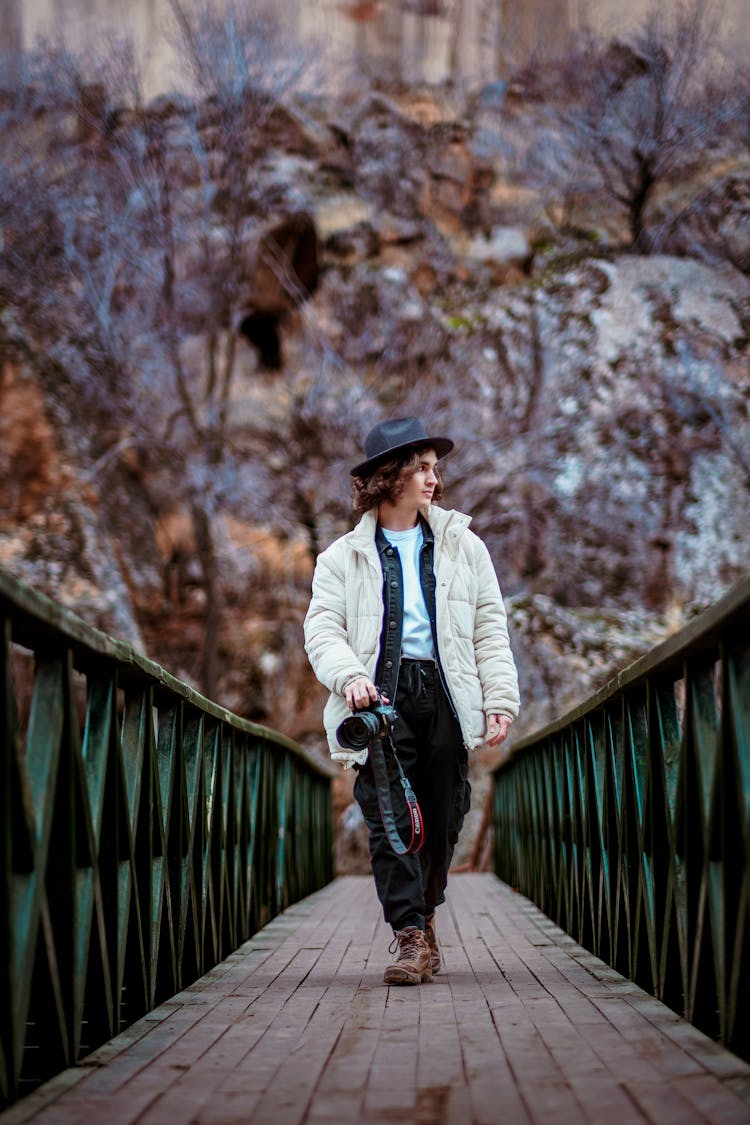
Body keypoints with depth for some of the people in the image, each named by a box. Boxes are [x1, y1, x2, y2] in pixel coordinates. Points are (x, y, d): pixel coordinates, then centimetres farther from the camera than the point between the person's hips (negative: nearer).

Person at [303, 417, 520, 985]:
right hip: (382, 696, -2)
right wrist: (349, 676, -18)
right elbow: (322, 627, 2)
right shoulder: (343, 557, 10)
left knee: (443, 816, 6)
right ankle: (411, 937, -6)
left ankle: (424, 915, 28)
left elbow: (490, 628, 12)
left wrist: (500, 698, 3)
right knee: (390, 817, -10)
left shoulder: (463, 547, 16)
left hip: (446, 695, 2)